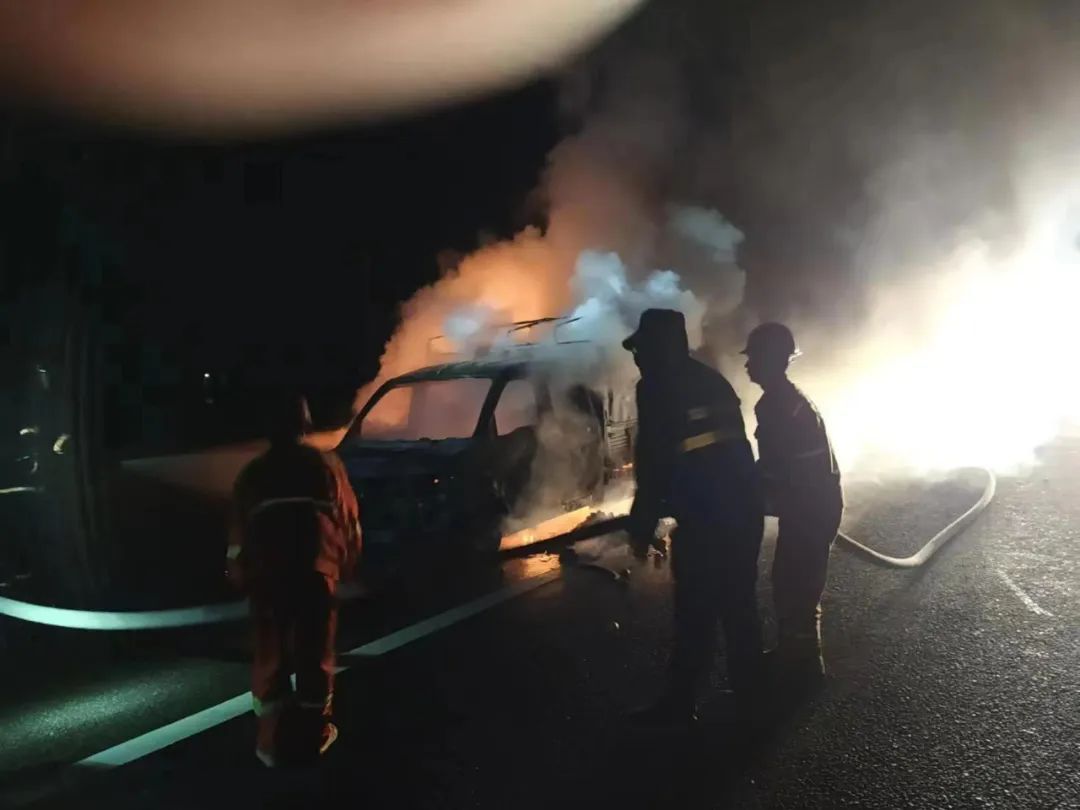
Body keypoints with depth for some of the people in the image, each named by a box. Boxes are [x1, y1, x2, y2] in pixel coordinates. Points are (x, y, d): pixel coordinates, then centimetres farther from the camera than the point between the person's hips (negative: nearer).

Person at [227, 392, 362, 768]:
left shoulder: (253, 473, 17)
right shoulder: (327, 463, 13)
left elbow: (239, 532, 16)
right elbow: (349, 519, 14)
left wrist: (242, 573, 25)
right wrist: (346, 561, 27)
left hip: (265, 572, 2)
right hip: (316, 569, -1)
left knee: (270, 655, 12)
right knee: (315, 653, 11)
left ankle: (272, 741, 16)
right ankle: (314, 734, 21)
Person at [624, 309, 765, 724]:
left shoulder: (657, 388, -9)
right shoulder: (713, 380, 15)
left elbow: (653, 463, -13)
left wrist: (642, 526, -7)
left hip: (703, 518, -8)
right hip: (743, 507, 8)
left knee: (696, 612, 2)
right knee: (739, 604, 19)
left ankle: (680, 701, 13)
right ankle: (748, 687, 31)